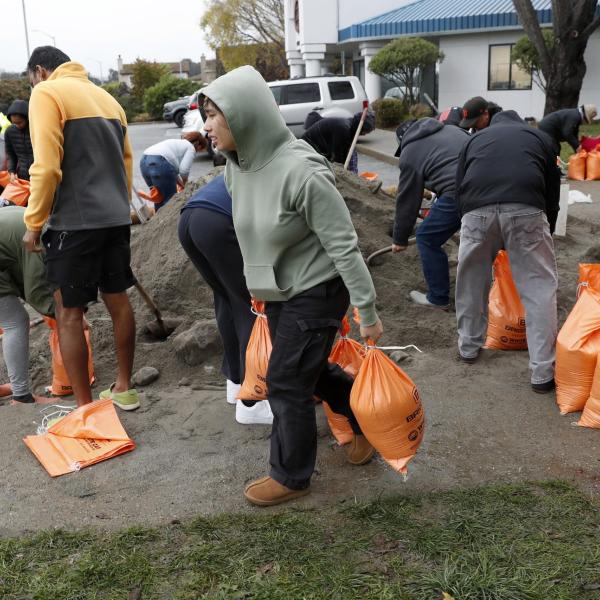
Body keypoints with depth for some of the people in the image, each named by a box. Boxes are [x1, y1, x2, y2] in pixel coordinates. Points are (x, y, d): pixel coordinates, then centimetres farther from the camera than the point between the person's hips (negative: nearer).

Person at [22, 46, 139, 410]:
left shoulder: (46, 93, -5)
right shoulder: (106, 97, 18)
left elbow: (47, 166, -15)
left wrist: (34, 223, -7)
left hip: (75, 221, -8)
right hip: (116, 217, 8)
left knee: (69, 315, 1)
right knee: (119, 301, 15)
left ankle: (85, 408, 6)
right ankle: (124, 388, 26)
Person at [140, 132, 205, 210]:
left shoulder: (177, 143, 33)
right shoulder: (190, 148, 9)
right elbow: (183, 170, -4)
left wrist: (181, 184, 29)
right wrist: (185, 182, 14)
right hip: (160, 164, -9)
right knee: (170, 199, 2)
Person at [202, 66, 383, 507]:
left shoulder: (302, 172, -29)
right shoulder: (237, 165, -4)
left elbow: (344, 245, -23)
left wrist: (367, 312, -20)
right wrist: (261, 282, 21)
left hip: (316, 291, -8)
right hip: (278, 291, 8)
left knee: (287, 383, 1)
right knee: (312, 370, 20)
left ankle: (291, 476, 23)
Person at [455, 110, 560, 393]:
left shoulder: (475, 138, 34)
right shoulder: (539, 136, 32)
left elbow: (459, 186, 30)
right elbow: (553, 189, 32)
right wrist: (546, 232, 43)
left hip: (476, 210, 2)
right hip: (526, 209, -1)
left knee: (472, 282, 21)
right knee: (539, 287, 7)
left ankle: (468, 347, 36)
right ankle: (544, 372, 9)